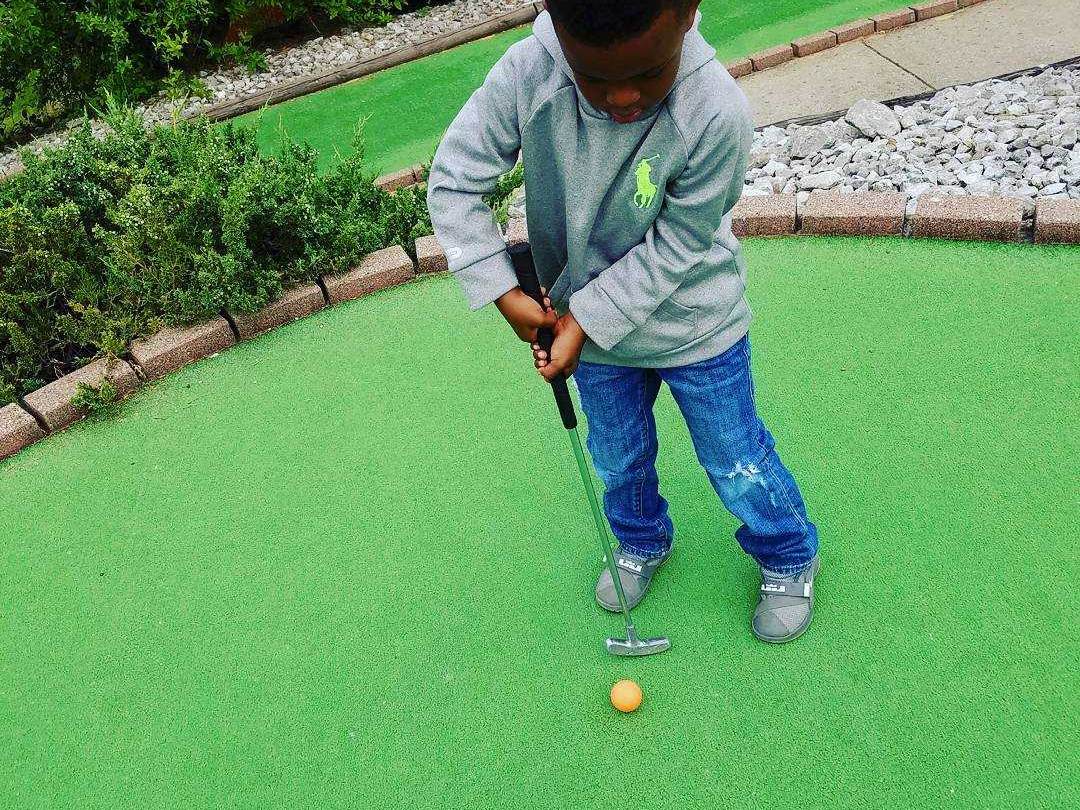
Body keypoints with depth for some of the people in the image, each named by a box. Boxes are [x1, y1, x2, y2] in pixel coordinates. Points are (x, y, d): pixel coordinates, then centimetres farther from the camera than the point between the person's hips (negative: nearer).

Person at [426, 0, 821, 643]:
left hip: (694, 326, -3)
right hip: (591, 325, 3)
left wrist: (586, 319, -23)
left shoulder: (718, 113, -32)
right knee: (617, 457, 24)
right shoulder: (525, 74, -25)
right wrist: (504, 293, -17)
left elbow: (673, 249, -23)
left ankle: (789, 558, 44)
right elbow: (453, 182, -15)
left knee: (738, 464, 14)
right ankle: (643, 543, 55)